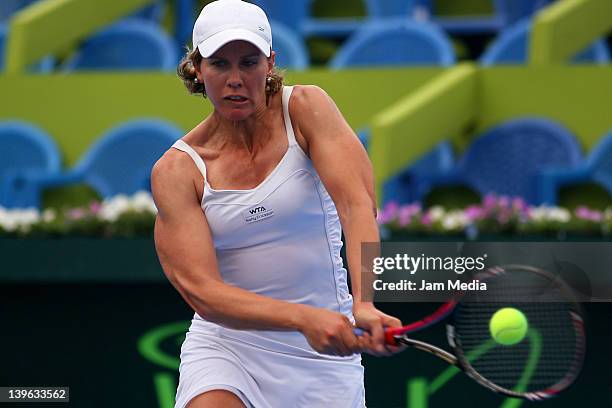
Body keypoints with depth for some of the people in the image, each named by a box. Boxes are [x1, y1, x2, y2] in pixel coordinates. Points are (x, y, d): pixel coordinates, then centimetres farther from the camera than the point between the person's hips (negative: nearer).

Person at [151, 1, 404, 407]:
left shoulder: (306, 107, -5)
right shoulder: (176, 170, -7)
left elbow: (358, 203, -20)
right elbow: (201, 290, -18)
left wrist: (365, 304, -38)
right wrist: (304, 318, -34)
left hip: (321, 354, 1)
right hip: (226, 347, -1)